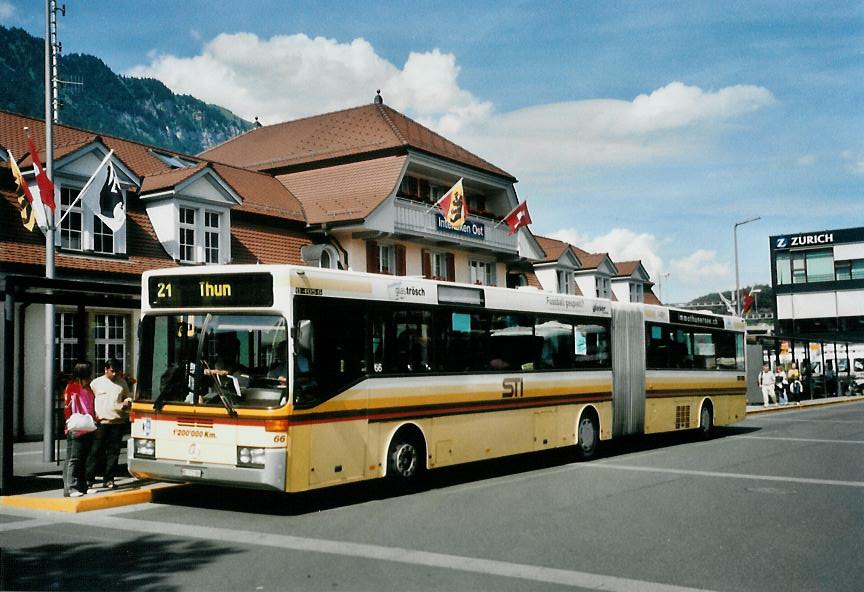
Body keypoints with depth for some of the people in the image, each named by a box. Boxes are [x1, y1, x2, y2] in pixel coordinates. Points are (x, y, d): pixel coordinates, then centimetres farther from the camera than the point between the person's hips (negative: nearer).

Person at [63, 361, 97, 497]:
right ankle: (71, 488, -6)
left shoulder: (88, 388, 18)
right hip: (76, 429, -8)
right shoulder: (72, 387, -7)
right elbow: (68, 408, -11)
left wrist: (94, 420, 12)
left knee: (84, 459, 11)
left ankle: (82, 486, 17)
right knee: (73, 459, -6)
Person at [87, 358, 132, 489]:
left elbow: (128, 397, 25)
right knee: (96, 451, -2)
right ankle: (89, 478, 5)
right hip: (100, 422, -2)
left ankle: (108, 479, 9)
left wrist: (127, 402, 1)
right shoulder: (96, 383, 7)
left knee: (113, 452, 3)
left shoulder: (122, 383, 14)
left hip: (118, 422, 3)